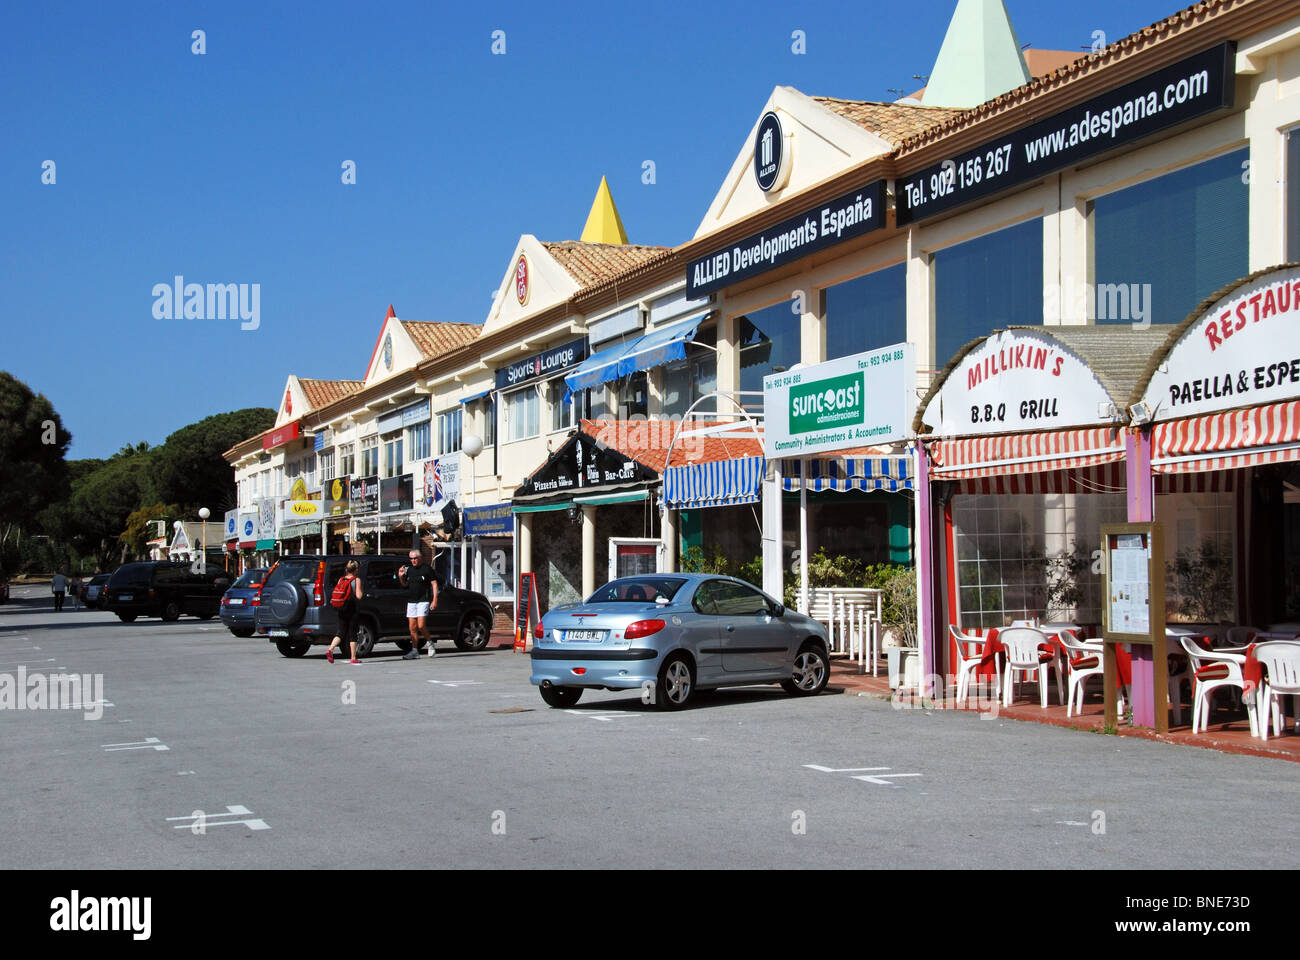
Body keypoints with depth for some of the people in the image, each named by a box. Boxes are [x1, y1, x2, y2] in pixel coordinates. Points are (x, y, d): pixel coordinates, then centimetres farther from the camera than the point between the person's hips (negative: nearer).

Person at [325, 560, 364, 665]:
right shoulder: (357, 580, -7)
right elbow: (358, 596, -13)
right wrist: (362, 593, 8)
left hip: (341, 609, 4)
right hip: (352, 609, -4)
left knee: (341, 633, 9)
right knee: (352, 633, 5)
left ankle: (330, 650, -14)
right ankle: (353, 658, 7)